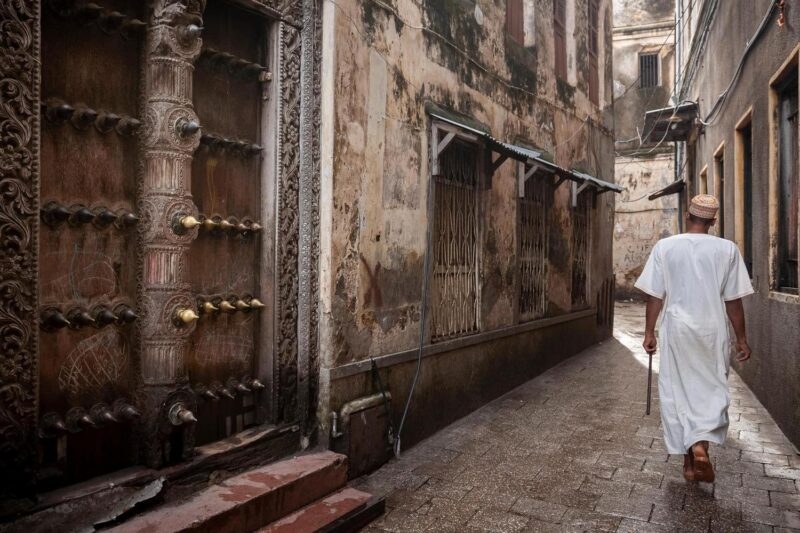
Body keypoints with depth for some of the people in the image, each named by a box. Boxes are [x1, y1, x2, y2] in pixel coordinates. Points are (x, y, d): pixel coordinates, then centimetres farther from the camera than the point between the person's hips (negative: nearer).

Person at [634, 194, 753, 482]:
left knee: (677, 392, 10)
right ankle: (701, 444, -11)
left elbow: (655, 295, -2)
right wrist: (741, 338, 9)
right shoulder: (727, 249, -3)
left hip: (676, 330, 0)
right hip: (712, 331, 0)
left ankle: (689, 461, 16)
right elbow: (733, 300, -1)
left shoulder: (665, 246, -3)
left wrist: (649, 332, 7)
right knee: (712, 390, 12)